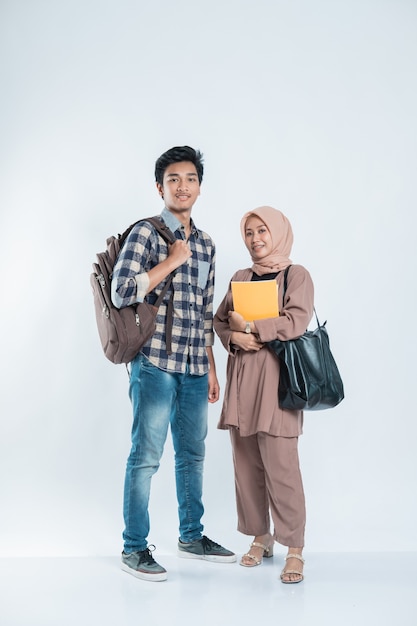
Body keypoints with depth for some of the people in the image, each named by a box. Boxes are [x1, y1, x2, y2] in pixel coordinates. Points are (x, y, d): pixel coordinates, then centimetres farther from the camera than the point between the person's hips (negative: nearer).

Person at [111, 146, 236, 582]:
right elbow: (122, 293, -17)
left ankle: (191, 536, 30)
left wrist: (211, 369, 17)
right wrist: (172, 261, -13)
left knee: (192, 454, 15)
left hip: (195, 369, 6)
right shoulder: (146, 233, -4)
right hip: (155, 364, -6)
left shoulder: (205, 245, 15)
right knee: (146, 456, 0)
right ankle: (134, 548, 13)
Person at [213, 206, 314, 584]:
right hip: (241, 378, 5)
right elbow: (220, 320, 15)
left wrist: (249, 326, -8)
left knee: (280, 465, -8)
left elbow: (296, 322, -12)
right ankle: (261, 537, 23)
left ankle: (294, 549, 5)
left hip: (276, 379, -5)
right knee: (246, 464, 7)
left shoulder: (296, 275, 0)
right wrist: (235, 337, -6)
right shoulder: (240, 278, 16)